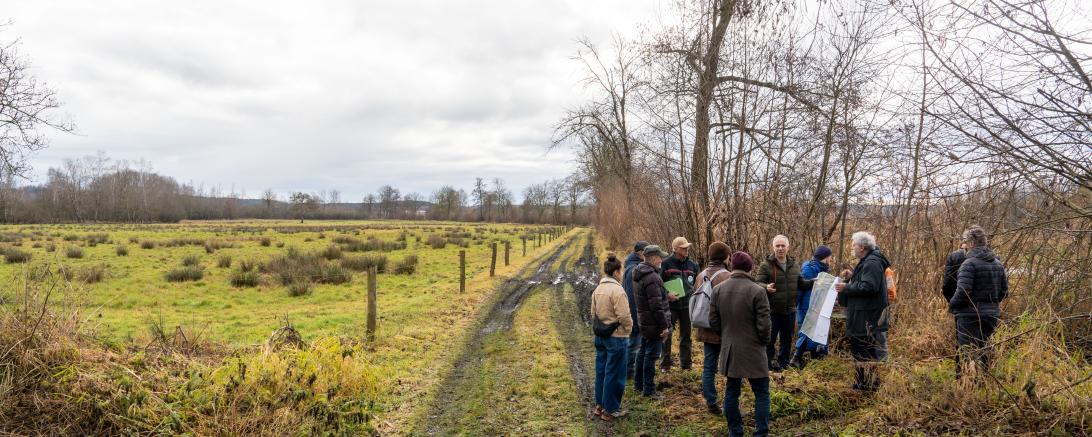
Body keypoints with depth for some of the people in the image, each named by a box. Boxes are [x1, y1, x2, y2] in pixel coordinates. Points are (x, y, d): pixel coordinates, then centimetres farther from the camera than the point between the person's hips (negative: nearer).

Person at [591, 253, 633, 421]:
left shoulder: (598, 289, 5)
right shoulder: (617, 290, -20)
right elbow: (624, 316, -22)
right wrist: (628, 328, -5)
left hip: (601, 336, 8)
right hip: (617, 337, -8)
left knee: (601, 371, 16)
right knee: (614, 374, 3)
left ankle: (600, 405, 27)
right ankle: (610, 410, 12)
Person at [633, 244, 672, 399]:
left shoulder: (639, 274, 8)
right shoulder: (652, 278, -23)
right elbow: (656, 306, -24)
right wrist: (664, 326, -20)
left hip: (644, 322, 10)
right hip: (654, 324, -10)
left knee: (643, 352, 20)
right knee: (651, 355, -1)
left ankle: (638, 383, 32)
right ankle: (648, 389, 6)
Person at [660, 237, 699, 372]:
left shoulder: (693, 265, 7)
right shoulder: (666, 264, -6)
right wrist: (666, 295, -17)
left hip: (687, 305, 4)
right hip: (670, 306, -4)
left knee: (686, 335, 11)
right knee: (667, 335, -1)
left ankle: (686, 364, 20)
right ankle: (665, 364, 10)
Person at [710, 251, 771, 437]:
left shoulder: (718, 289, -1)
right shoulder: (757, 291, -16)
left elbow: (713, 320, 4)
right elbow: (763, 324, -14)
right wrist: (764, 341, 5)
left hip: (729, 349, 5)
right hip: (752, 350, -5)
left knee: (731, 391, 15)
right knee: (761, 393, 8)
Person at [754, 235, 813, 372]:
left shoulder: (794, 265, 7)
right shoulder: (766, 266, -11)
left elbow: (800, 283, 17)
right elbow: (758, 283, -15)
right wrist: (766, 287, -37)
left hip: (790, 311, 6)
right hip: (772, 311, -5)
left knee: (787, 339, 18)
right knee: (769, 340, 5)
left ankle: (783, 363, 33)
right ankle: (769, 363, 19)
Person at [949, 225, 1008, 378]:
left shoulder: (969, 263, -15)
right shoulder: (997, 263, 9)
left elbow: (962, 292, -21)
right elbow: (1004, 292, 12)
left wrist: (951, 305, -5)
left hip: (971, 316, -7)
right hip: (992, 315, 8)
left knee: (968, 354, -4)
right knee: (983, 351, 18)